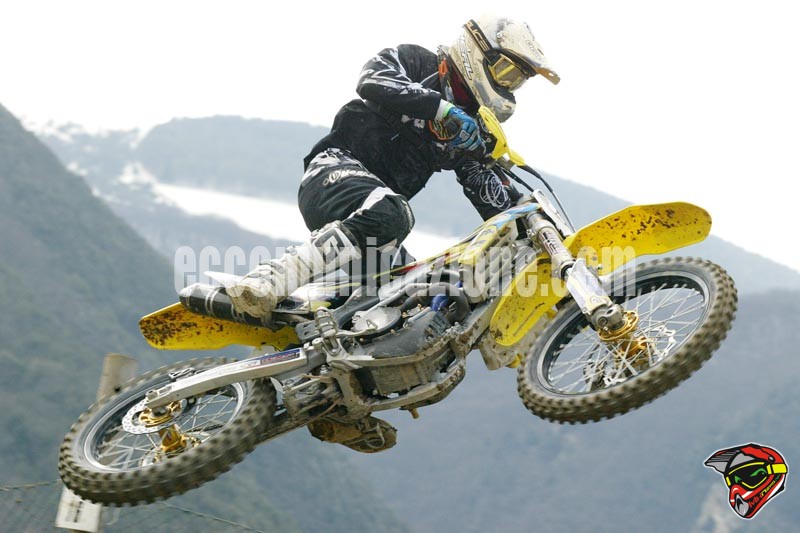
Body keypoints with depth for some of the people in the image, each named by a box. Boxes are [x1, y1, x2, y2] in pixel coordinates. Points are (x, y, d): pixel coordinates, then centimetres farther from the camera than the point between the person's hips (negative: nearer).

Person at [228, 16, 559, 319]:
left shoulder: (470, 132, 20)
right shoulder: (415, 62, 3)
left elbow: (492, 197, 15)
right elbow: (373, 80, -19)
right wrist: (442, 109, -26)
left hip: (385, 201, 8)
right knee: (389, 216, -39)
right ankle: (271, 279, -47)